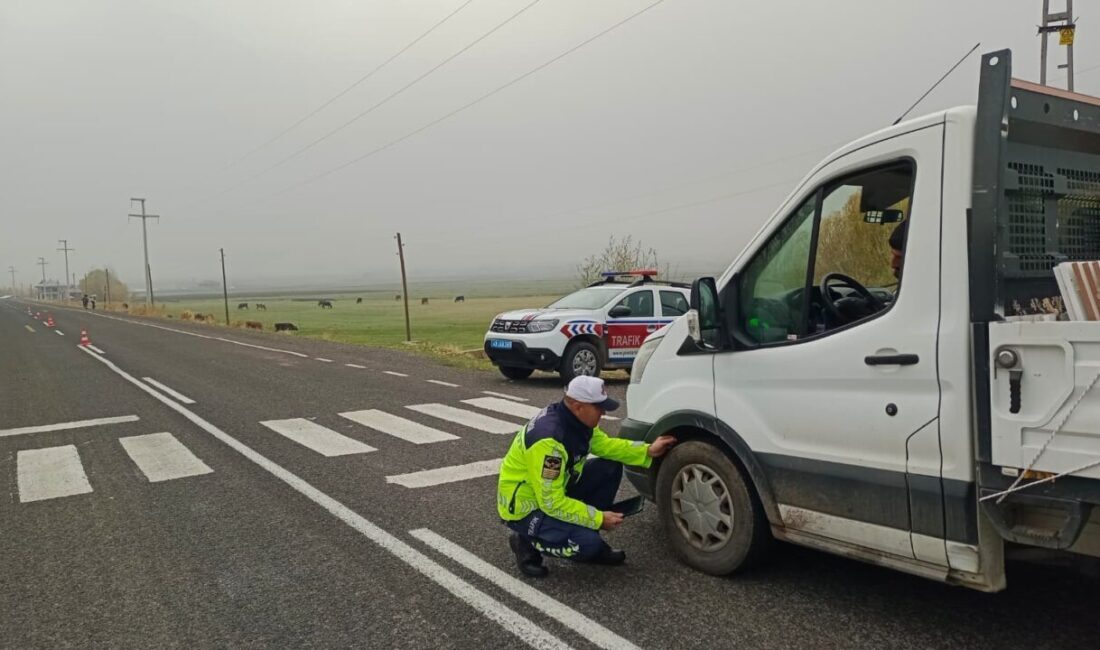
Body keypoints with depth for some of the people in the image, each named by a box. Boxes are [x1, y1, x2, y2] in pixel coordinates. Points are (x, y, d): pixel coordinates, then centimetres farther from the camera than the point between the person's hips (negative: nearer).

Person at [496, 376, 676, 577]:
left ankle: (589, 541, 10)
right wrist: (598, 519, -21)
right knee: (587, 543, -26)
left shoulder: (576, 419, -6)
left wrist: (648, 451, 0)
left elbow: (604, 444, 11)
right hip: (525, 508, -9)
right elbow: (553, 504, -30)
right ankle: (527, 543, -1)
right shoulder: (549, 440, -34)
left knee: (610, 468, 0)